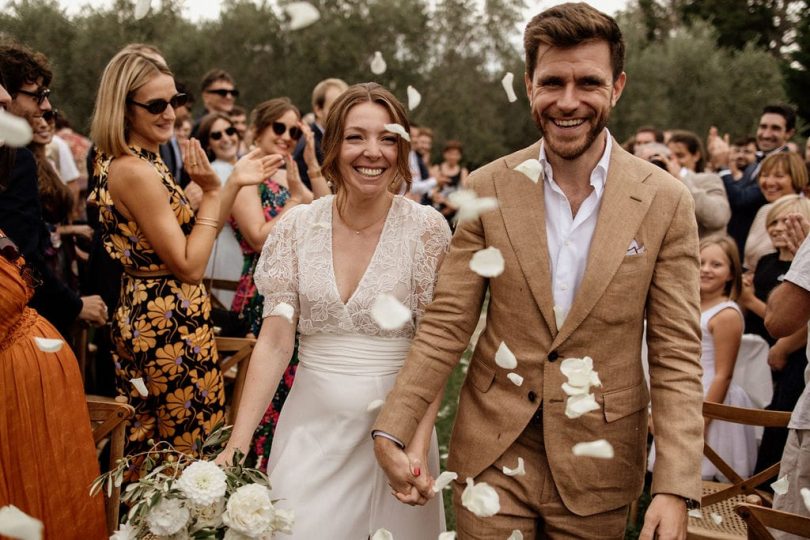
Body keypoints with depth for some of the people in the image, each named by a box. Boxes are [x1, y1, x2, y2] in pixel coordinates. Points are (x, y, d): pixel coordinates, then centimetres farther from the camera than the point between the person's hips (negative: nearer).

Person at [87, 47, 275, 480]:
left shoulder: (132, 162, 10)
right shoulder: (135, 171, -21)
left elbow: (189, 242, 9)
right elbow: (189, 265, -20)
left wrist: (233, 183, 3)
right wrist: (212, 190, -15)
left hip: (142, 313, 10)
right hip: (170, 326, -10)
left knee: (149, 443, 20)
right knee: (188, 447, 3)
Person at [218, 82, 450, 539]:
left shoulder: (427, 228, -8)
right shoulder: (296, 227, -3)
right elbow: (274, 342, -4)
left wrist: (420, 445, -19)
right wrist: (237, 445, -12)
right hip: (312, 424, 1)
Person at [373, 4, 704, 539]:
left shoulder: (666, 202, -8)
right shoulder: (488, 188, -6)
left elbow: (676, 355, -7)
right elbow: (445, 325, -4)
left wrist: (675, 490, -15)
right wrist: (390, 432, -13)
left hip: (598, 468, 0)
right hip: (492, 453, 0)